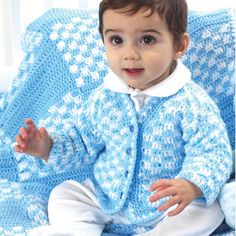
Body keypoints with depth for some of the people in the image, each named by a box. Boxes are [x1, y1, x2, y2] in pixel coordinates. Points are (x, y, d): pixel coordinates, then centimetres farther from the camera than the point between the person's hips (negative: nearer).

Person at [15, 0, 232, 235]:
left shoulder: (190, 102, -19)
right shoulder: (103, 98, -4)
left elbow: (214, 152, -20)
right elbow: (84, 140, 11)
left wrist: (191, 186, -39)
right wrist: (49, 147, -4)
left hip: (167, 207, -4)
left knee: (206, 212, -26)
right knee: (63, 194, -3)